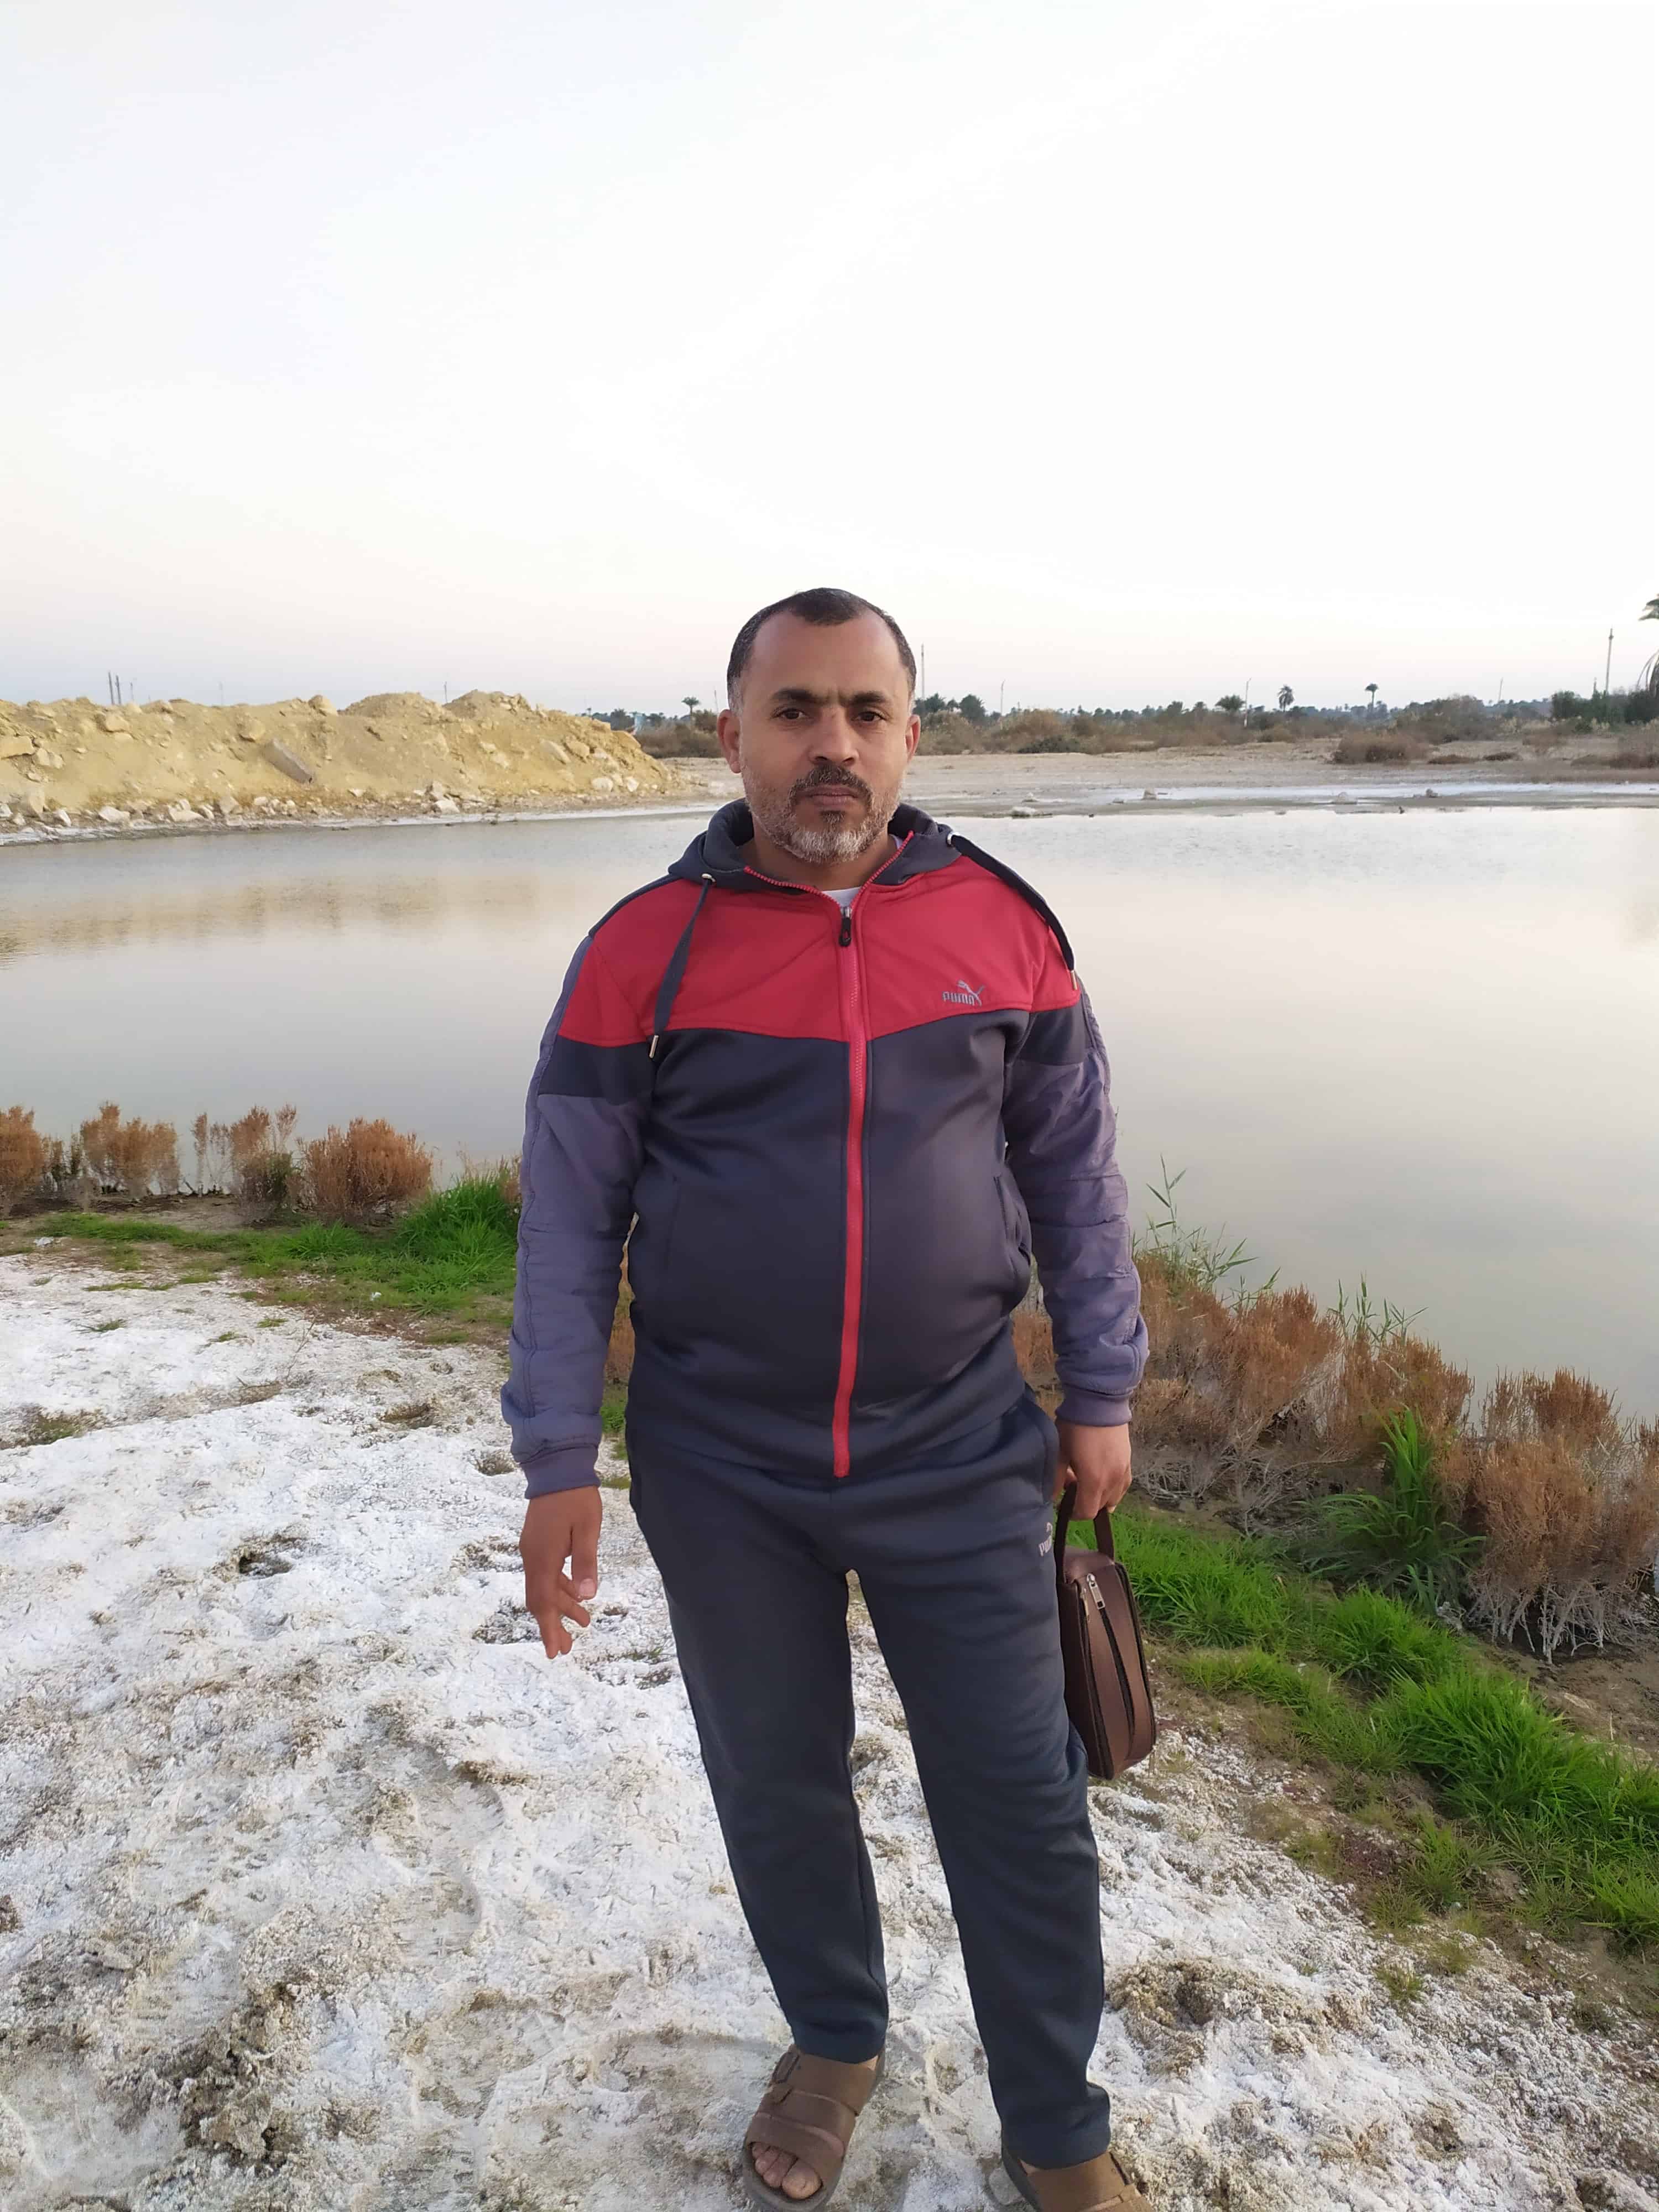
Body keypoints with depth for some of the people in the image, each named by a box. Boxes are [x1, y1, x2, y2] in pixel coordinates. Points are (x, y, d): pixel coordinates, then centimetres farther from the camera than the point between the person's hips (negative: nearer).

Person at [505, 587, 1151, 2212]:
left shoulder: (1003, 925, -3)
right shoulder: (643, 951, -7)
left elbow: (1074, 1171, 5)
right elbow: (568, 1215, -3)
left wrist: (1101, 1395, 6)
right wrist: (558, 1464, -3)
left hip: (961, 1457, 1)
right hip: (723, 1470, 0)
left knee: (1019, 1800, 11)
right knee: (776, 1779, 18)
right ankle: (833, 2043, 47)